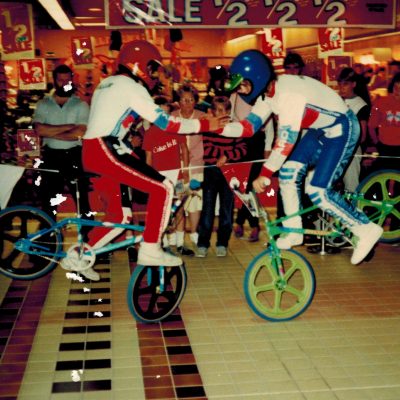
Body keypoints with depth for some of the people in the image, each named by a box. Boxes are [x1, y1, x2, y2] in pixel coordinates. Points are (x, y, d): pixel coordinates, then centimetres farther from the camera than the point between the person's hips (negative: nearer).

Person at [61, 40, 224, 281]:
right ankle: (150, 250, -5)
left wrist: (131, 155, 28)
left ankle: (78, 258, 20)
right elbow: (167, 123, -11)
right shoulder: (131, 87, -7)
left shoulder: (107, 84, 22)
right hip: (105, 152, -10)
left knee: (119, 217, 15)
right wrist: (206, 125, -8)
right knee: (163, 189, -9)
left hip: (91, 153, 10)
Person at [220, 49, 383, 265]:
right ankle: (293, 231, 11)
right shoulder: (268, 92, -3)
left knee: (317, 191, -14)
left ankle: (366, 229, 0)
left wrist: (265, 174, -29)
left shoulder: (290, 93, -31)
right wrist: (220, 127, -17)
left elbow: (286, 140, -33)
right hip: (320, 129, 9)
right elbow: (250, 125, -2)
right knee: (288, 172, -1)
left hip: (342, 129, -9)